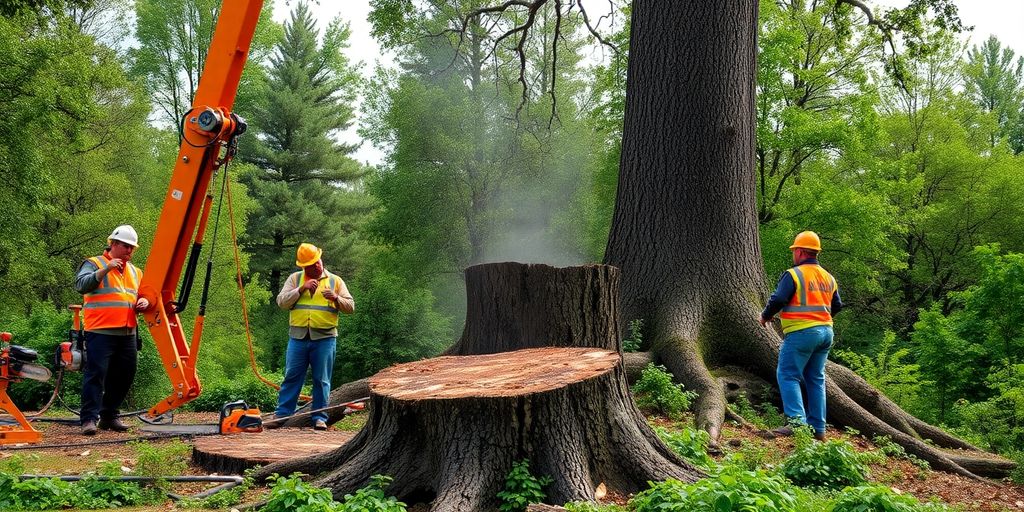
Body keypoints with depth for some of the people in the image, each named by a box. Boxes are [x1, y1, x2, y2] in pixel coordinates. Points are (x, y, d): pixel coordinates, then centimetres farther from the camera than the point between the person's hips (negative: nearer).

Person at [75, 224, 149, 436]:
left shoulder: (135, 272, 21)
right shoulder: (94, 264, 2)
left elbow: (142, 295, 30)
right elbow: (81, 285, -14)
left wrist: (144, 302, 6)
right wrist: (105, 269, -23)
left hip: (128, 334, 7)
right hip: (101, 332, -7)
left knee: (123, 376, 8)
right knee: (96, 374, -9)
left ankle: (109, 416, 19)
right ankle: (89, 419, -8)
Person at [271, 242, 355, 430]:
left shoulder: (335, 281, 9)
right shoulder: (295, 279, 10)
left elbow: (350, 307, 5)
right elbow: (282, 301, -1)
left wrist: (336, 298, -13)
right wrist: (302, 289, -11)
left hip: (324, 338, -1)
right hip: (298, 337, 1)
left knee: (322, 380, 3)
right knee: (291, 377, 4)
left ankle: (320, 418, 9)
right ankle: (281, 414, 9)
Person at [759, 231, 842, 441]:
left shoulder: (793, 274, -9)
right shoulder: (828, 278, 14)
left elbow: (778, 300, -15)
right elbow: (836, 306, 19)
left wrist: (765, 316, 3)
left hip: (802, 332, -7)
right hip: (825, 332, 7)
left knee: (788, 375, -3)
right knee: (816, 379, 13)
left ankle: (797, 421, -16)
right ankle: (818, 428, 12)